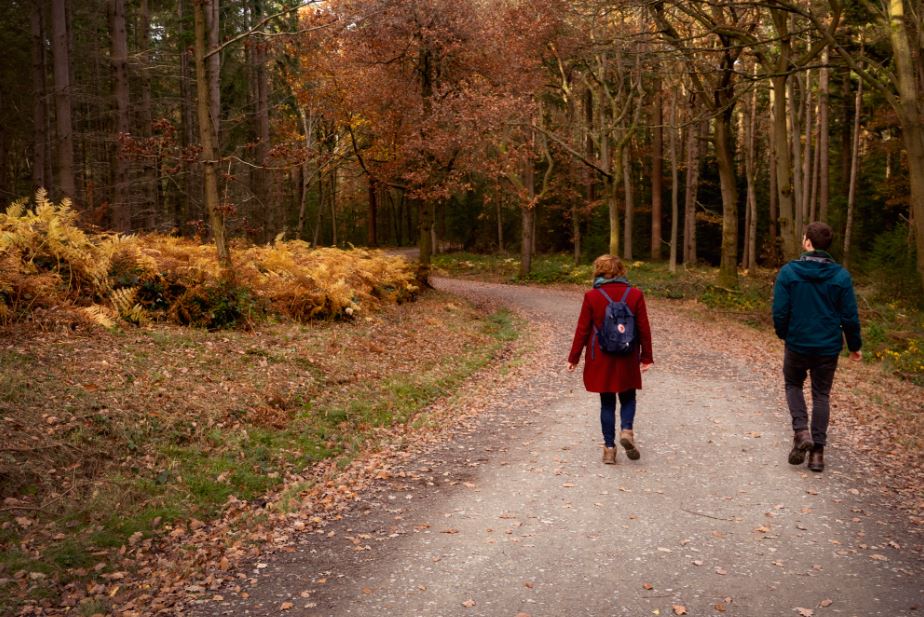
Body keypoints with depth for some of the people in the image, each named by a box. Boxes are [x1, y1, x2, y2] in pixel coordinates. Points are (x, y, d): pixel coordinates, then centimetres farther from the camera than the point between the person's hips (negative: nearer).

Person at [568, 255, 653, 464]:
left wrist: (574, 358, 5)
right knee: (628, 398, 17)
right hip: (627, 359, 1)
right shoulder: (635, 295, -4)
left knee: (607, 402, 9)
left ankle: (609, 448, 9)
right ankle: (626, 430, -7)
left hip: (601, 359, -1)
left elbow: (582, 329, -5)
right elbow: (644, 329, 0)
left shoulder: (592, 296, -8)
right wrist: (646, 357, 9)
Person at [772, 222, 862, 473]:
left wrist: (783, 334, 10)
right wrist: (854, 345, 12)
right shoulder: (841, 275, -6)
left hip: (797, 344, -1)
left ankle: (801, 431, 0)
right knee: (821, 395, 13)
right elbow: (850, 316, -3)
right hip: (829, 347, 1)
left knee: (793, 385, 22)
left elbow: (780, 311, -10)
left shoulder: (788, 271, -11)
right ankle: (817, 451, 12)